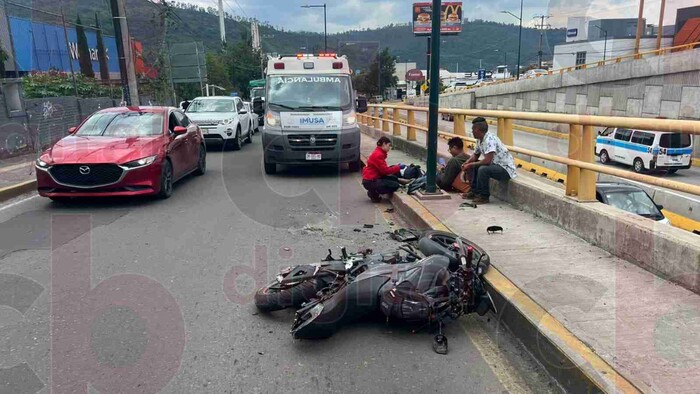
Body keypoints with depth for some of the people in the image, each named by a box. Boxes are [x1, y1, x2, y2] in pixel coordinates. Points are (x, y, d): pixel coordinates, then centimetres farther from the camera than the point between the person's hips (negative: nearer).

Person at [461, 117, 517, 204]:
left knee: (483, 169, -30)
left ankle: (484, 197, -14)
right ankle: (475, 192, 17)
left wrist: (471, 165, -20)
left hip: (506, 169, -10)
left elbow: (487, 161, -32)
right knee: (475, 166, 14)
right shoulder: (480, 140, 5)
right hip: (496, 165, 10)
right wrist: (466, 163, -1)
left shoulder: (489, 139, -24)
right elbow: (475, 155, 19)